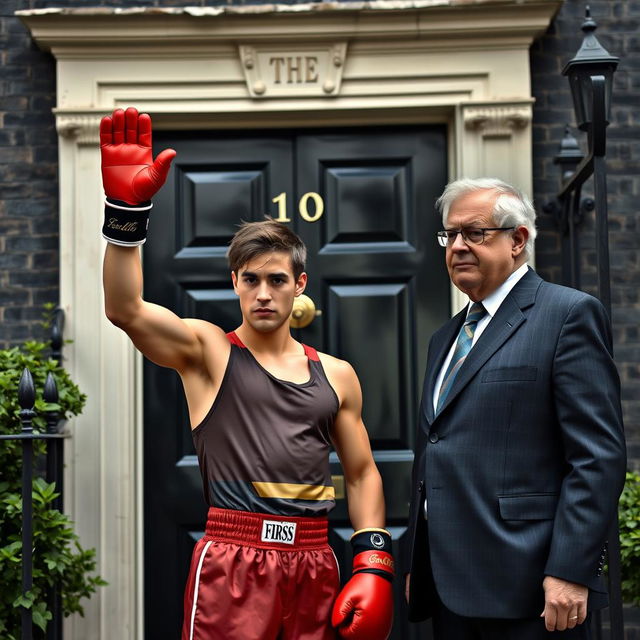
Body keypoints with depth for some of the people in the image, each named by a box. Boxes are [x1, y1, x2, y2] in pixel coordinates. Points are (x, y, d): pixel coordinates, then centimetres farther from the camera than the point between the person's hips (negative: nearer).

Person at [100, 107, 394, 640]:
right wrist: (127, 211, -27)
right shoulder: (206, 350, 1)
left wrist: (374, 565, 4)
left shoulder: (335, 375, 11)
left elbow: (362, 474, 15)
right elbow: (125, 310, -16)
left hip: (314, 564, 3)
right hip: (232, 561, -3)